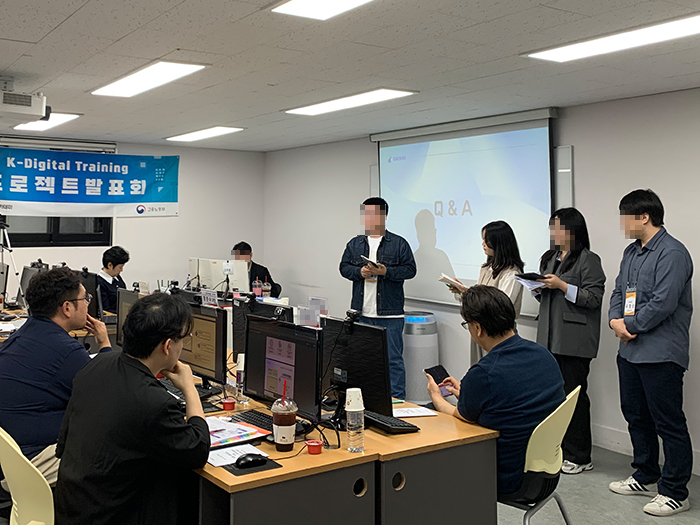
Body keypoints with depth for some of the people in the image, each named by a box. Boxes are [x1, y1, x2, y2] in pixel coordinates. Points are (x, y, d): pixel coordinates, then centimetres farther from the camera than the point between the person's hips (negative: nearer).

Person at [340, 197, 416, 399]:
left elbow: (410, 269, -3)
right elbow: (344, 267, 11)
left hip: (390, 314, -4)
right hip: (361, 313, 4)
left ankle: (397, 399, 6)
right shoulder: (354, 244, 12)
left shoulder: (399, 244, 1)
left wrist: (385, 271, -15)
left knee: (393, 358, -2)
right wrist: (360, 272, -9)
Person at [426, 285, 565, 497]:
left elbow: (463, 418, -3)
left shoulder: (482, 375, -26)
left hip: (508, 480, -7)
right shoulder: (543, 353, -3)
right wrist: (465, 393, 26)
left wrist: (436, 397, 17)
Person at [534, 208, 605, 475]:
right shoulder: (549, 258, 17)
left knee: (574, 394, -3)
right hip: (551, 337, 8)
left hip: (575, 339, -8)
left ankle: (579, 457, 8)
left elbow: (594, 298, -14)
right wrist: (539, 288, 3)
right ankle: (560, 449, 23)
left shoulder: (588, 260, -7)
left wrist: (562, 286, -20)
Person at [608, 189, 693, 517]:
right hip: (631, 351, 10)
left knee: (669, 423, -1)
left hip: (661, 354, -9)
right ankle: (645, 477, 33)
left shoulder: (672, 253, -15)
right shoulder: (631, 252, 15)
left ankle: (675, 492, 9)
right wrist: (615, 321, -3)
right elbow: (619, 291, 16)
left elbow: (663, 303, -21)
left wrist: (628, 325, -11)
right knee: (636, 416, 18)